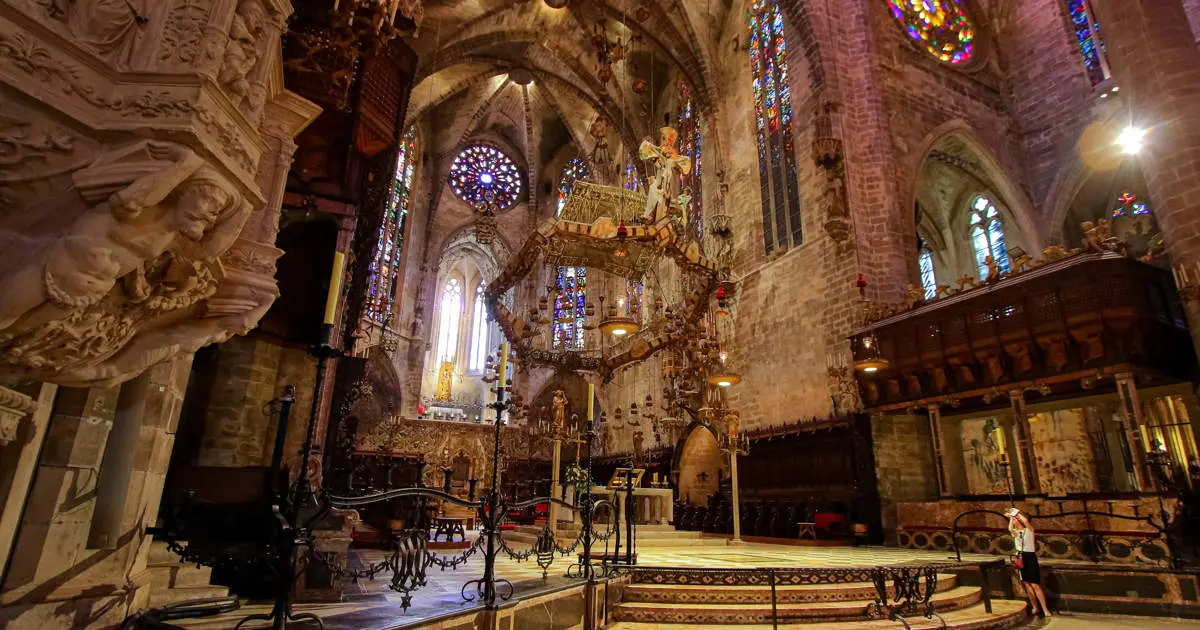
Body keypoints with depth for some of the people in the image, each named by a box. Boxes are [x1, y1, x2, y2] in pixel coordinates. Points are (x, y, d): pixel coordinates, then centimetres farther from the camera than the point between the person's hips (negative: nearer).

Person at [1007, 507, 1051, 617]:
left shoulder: (1029, 530, -1)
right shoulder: (1015, 532, 10)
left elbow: (1026, 520, -21)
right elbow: (1010, 529, -12)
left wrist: (1016, 513, -7)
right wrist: (1011, 517, -3)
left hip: (1030, 557, -5)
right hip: (1020, 558, 5)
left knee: (1035, 585, -8)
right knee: (1027, 584, 8)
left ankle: (1045, 609, -1)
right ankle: (1036, 608, 18)